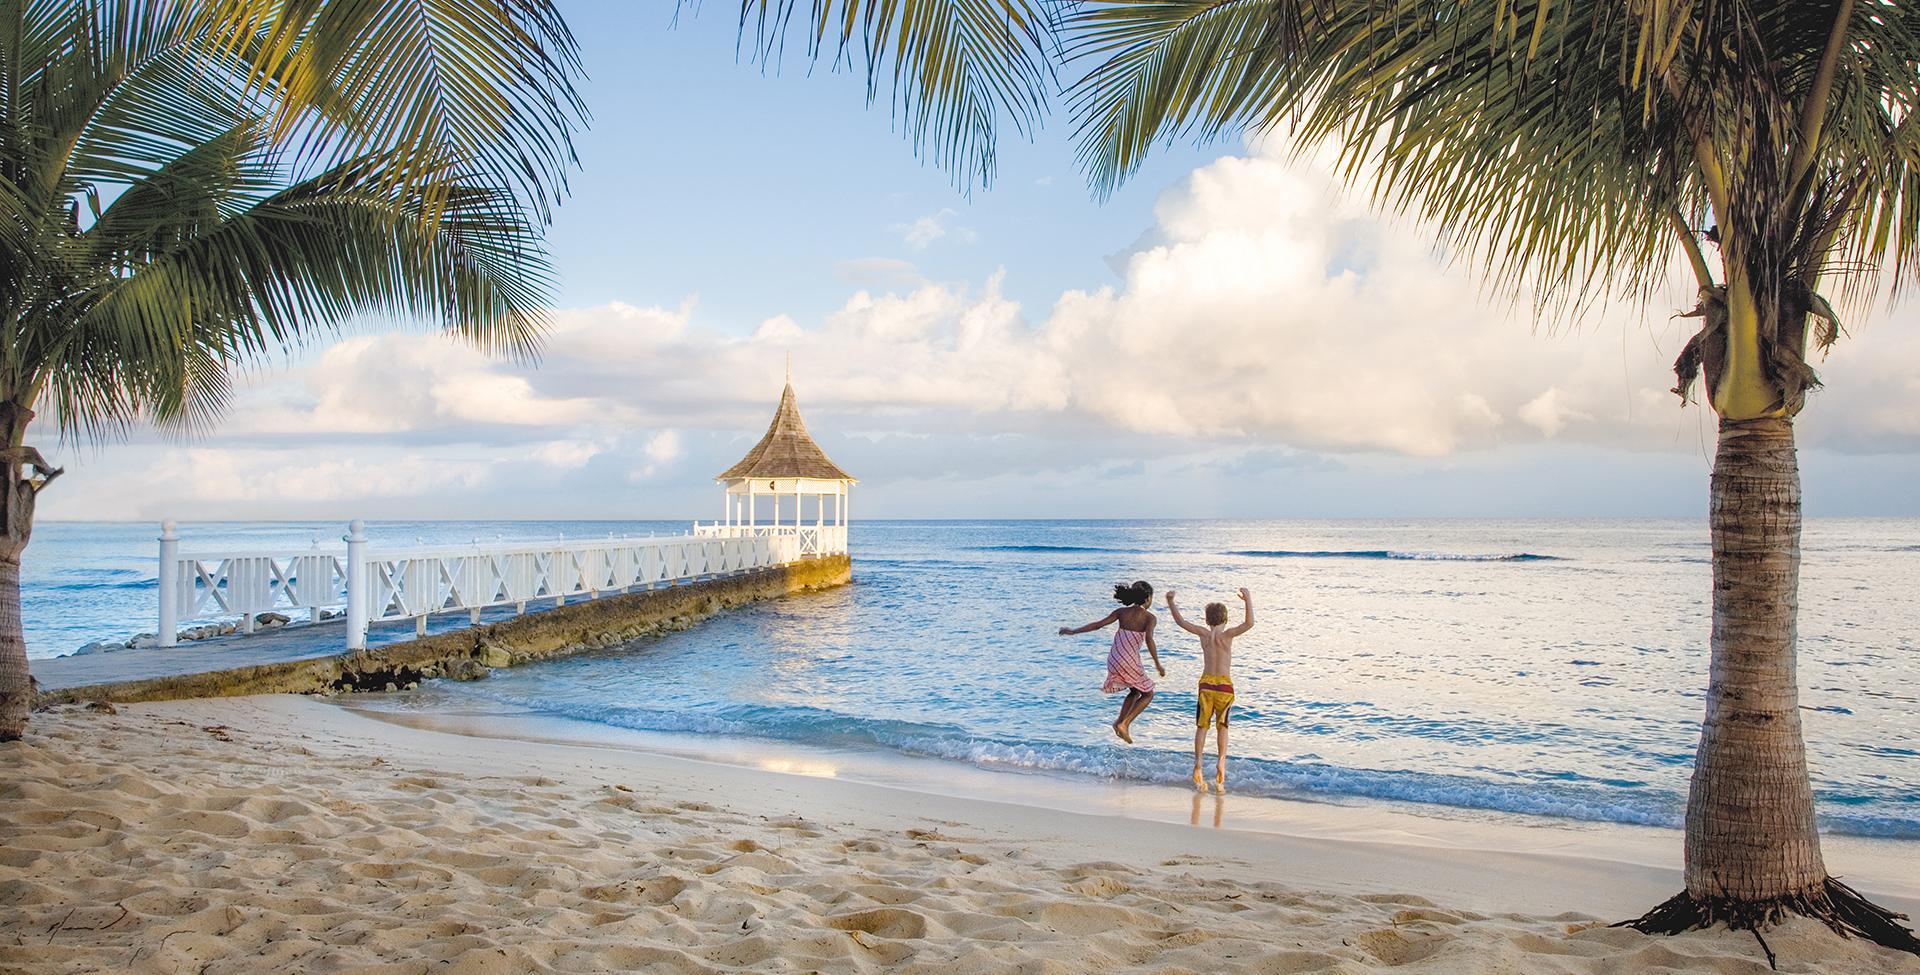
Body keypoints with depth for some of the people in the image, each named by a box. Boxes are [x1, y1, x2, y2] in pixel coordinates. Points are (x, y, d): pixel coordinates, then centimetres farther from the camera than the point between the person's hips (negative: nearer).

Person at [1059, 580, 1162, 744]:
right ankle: (1124, 724, 1)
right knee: (1147, 693, 15)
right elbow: (1149, 639, -21)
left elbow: (1098, 624, 3)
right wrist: (1157, 664, -19)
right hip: (1130, 661, -6)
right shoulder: (1150, 617, -4)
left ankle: (1120, 722, 12)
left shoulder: (1122, 612, 8)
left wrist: (1073, 631, 9)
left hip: (1113, 660, 6)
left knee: (1135, 691, 27)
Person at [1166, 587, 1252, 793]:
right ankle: (1221, 759, -5)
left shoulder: (1203, 634, -1)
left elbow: (1180, 622, 8)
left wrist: (1170, 602, 17)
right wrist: (1248, 601, -18)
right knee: (1222, 726, 14)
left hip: (1206, 684, 2)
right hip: (1224, 685, -2)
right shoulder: (1227, 635, -10)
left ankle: (1197, 763, -3)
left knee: (1201, 726, 10)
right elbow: (1249, 623, -21)